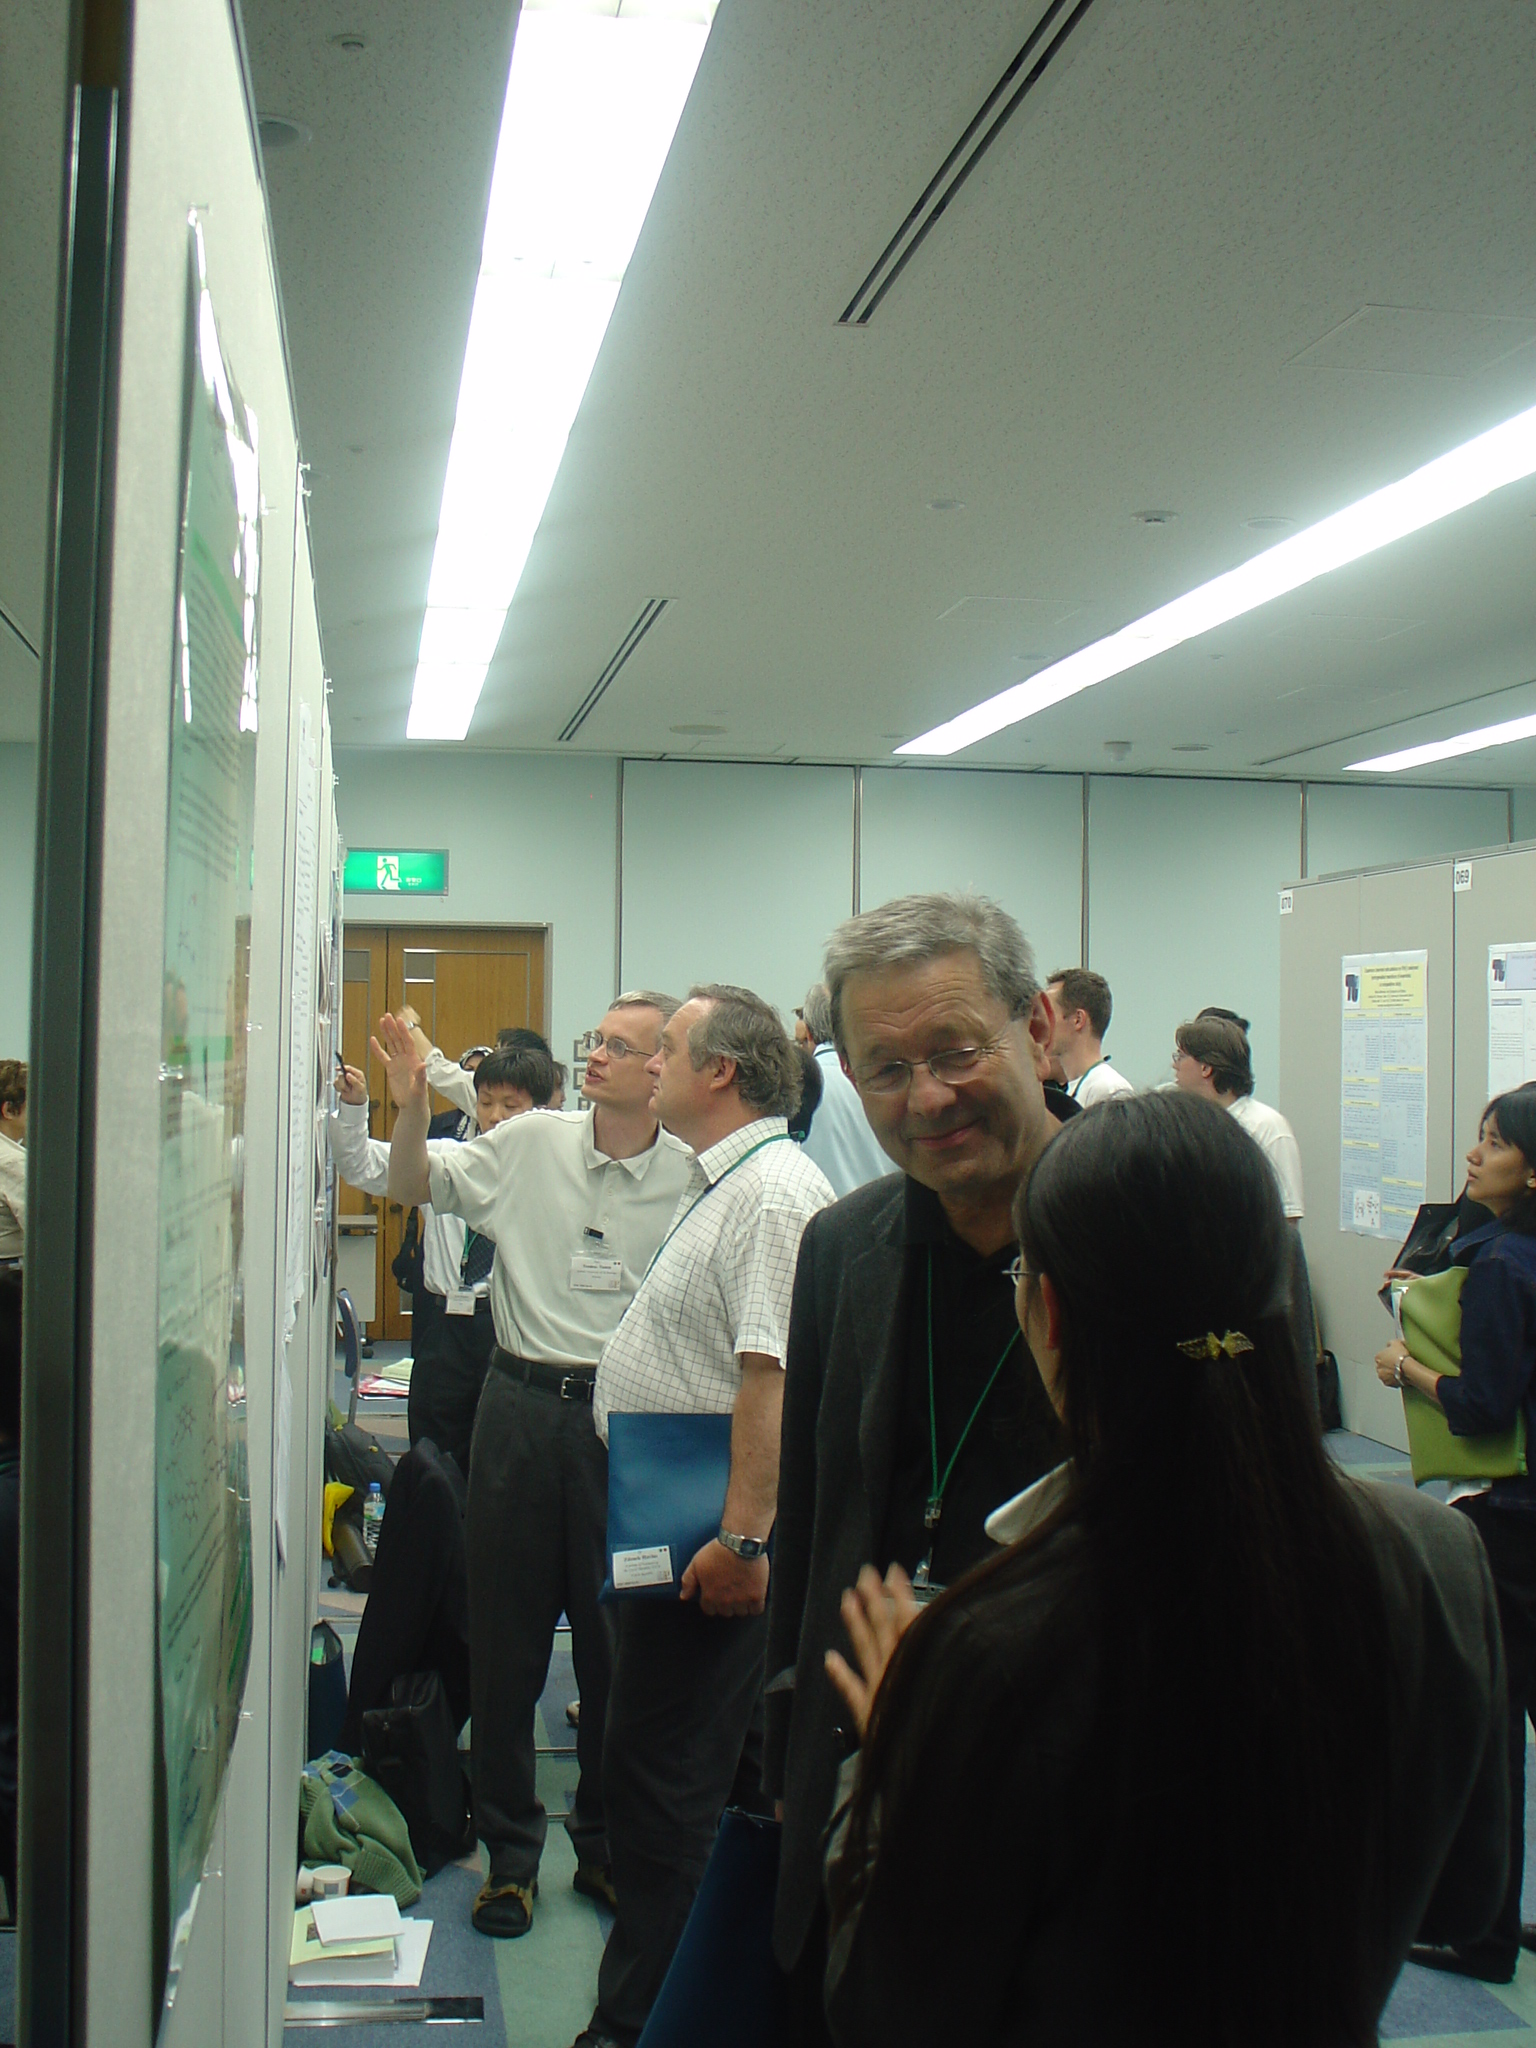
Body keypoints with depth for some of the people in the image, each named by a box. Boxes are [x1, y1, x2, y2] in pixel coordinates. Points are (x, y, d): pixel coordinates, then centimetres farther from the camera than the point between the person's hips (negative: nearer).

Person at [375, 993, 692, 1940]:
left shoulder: (689, 1177, -4)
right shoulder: (531, 1143, 1)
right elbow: (415, 1187, 6)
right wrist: (413, 1108, -12)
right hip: (522, 1401, 2)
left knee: (616, 1634, 9)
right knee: (506, 1631, 8)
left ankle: (606, 1844, 27)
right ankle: (511, 1850, 23)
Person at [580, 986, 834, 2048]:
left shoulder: (773, 1190, -19)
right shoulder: (723, 1180, 16)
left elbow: (774, 1374, -27)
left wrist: (745, 1536, -30)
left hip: (713, 1538, -11)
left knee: (663, 1781, -4)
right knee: (710, 1772, 18)